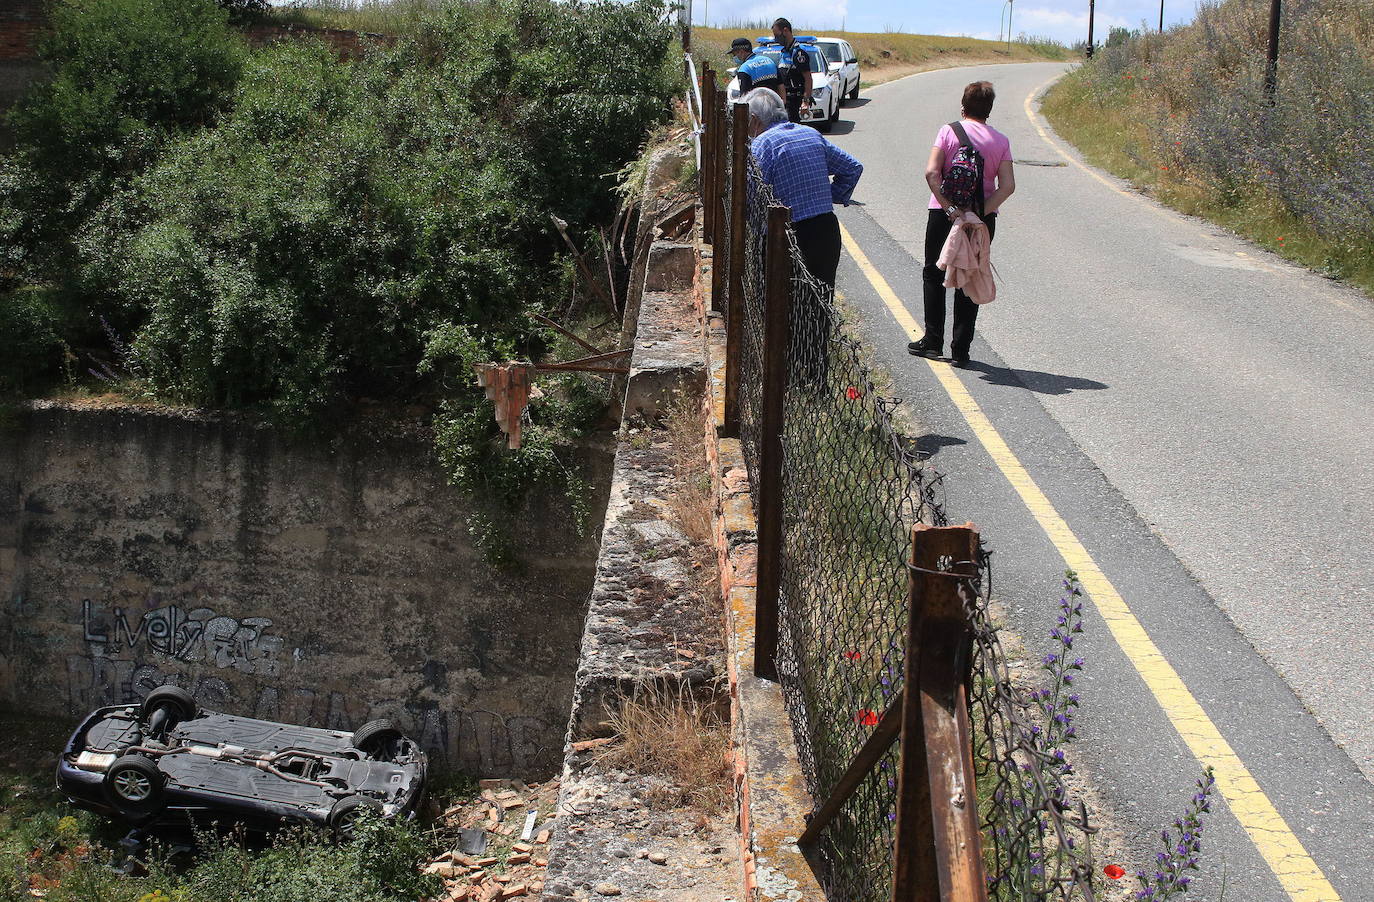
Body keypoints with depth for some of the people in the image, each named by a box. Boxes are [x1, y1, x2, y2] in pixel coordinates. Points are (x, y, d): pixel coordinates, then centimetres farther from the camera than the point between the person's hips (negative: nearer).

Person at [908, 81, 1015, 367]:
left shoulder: (949, 131, -3)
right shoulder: (1001, 141, 2)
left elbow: (931, 173, -16)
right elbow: (1007, 186, -9)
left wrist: (950, 208, -16)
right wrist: (981, 212, -13)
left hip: (944, 213, -2)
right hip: (982, 217, 2)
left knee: (933, 276, 15)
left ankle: (933, 340, 14)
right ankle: (960, 349, 8)